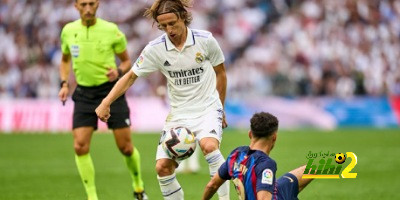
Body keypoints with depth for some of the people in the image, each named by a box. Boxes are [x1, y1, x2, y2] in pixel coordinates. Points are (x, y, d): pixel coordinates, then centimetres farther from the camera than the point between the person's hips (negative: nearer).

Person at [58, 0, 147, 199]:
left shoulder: (111, 30, -8)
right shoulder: (68, 31, 1)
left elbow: (127, 60, 4)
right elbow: (65, 59, 19)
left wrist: (119, 71, -18)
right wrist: (64, 84, 5)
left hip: (110, 91, -2)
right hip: (84, 94, 2)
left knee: (125, 147, 0)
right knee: (80, 146, -12)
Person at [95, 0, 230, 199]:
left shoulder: (205, 40, -9)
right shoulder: (155, 48, -7)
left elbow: (220, 73, 6)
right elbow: (131, 76, 2)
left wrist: (220, 108, 13)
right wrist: (106, 102, -8)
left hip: (208, 108, -3)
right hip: (178, 114, 3)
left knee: (209, 145, -34)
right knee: (162, 167, -8)